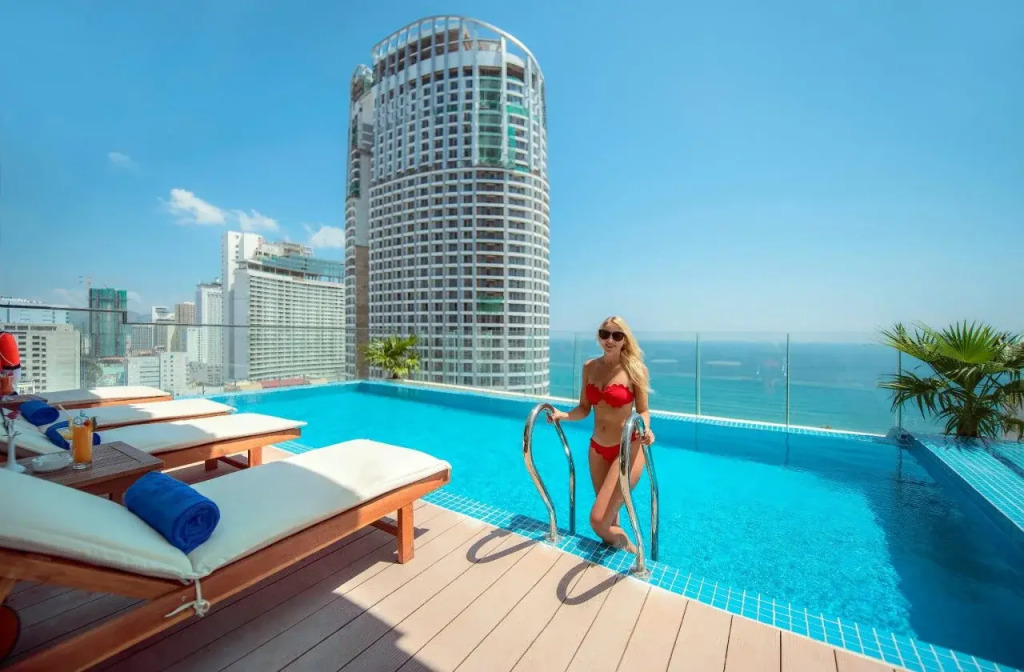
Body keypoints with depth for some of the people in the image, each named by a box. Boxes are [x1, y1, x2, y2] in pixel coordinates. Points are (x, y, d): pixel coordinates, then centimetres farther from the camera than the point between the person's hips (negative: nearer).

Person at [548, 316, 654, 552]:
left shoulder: (635, 368, -10)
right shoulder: (590, 367, 1)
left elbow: (643, 410, -5)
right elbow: (584, 408, 4)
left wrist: (645, 429, -26)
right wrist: (565, 415, -14)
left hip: (627, 450, -5)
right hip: (597, 449, 5)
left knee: (598, 520, -8)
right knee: (608, 517, 22)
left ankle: (631, 552, 23)